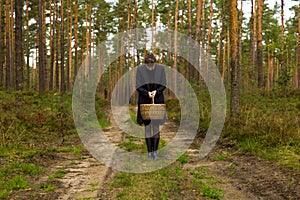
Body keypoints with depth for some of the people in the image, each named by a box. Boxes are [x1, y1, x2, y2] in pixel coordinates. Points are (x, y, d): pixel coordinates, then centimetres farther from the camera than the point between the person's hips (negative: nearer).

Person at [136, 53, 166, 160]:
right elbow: (138, 87, -6)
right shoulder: (140, 69, -3)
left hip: (158, 101, 0)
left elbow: (163, 85, -3)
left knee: (156, 126, -2)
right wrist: (147, 93, -22)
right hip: (145, 102, 0)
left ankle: (155, 152, 5)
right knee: (147, 126, 3)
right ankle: (149, 152, 11)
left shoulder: (160, 68, -1)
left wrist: (156, 91, -21)